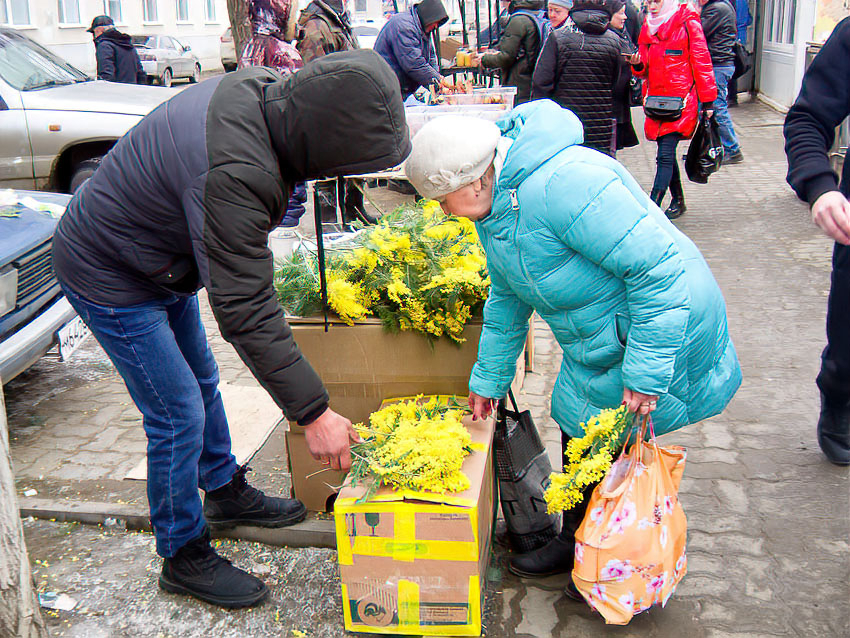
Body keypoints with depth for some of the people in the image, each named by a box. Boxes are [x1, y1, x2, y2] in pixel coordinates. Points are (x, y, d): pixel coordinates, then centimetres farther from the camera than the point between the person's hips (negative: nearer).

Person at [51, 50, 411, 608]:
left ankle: (227, 491, 43)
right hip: (108, 277, -9)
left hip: (163, 263, 10)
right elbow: (247, 311, -37)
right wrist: (313, 413, -32)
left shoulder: (264, 91, -14)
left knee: (203, 381, 21)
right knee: (180, 416, -4)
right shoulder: (234, 174, -41)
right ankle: (185, 557, 17)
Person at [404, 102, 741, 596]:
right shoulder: (494, 205, 0)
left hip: (661, 335, -9)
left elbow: (658, 268, -32)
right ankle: (576, 544, 40)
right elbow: (508, 298, 15)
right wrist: (489, 379, 21)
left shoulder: (561, 185, -33)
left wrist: (644, 373, -28)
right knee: (580, 439, 17)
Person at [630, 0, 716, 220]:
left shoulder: (688, 23, -4)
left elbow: (701, 62, -4)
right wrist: (638, 65, -8)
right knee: (667, 154, 13)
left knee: (665, 155, -13)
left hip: (681, 100, -6)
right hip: (656, 100, 6)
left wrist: (707, 101, -6)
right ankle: (678, 201, 27)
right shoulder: (648, 27, 13)